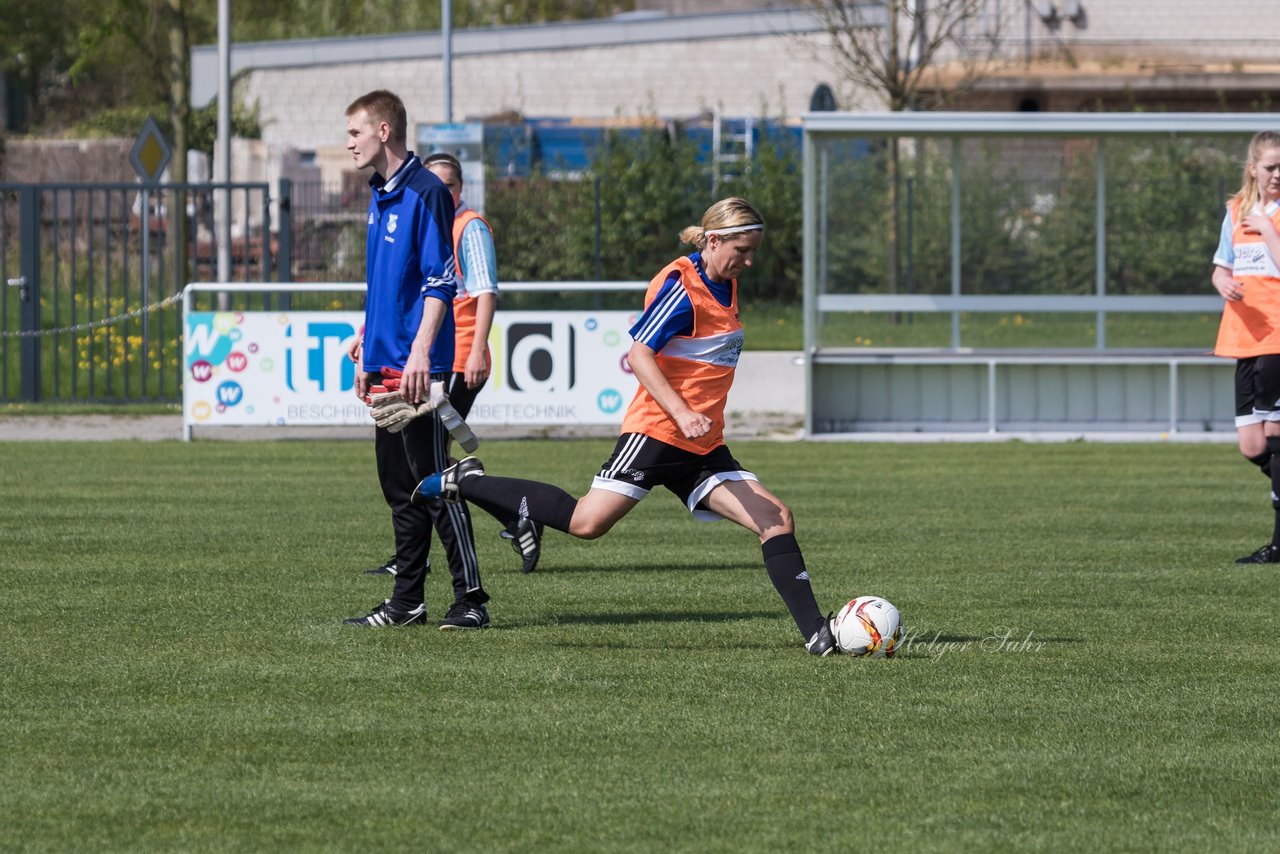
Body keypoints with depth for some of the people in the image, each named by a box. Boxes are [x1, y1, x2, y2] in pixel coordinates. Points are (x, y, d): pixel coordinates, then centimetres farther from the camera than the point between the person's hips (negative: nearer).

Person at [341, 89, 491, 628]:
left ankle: (470, 599, -5)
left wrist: (420, 352, -22)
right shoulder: (379, 196, 17)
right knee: (398, 487, 11)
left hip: (420, 366, -9)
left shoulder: (426, 193, -11)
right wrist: (367, 351, 23)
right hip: (385, 365, 9)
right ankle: (407, 601, 16)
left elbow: (439, 280, -16)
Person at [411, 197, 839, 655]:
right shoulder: (682, 286, -13)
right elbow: (639, 355, -20)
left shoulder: (725, 286, 13)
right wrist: (681, 414, -28)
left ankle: (815, 633, -6)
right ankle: (467, 483, 1)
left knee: (776, 518, -4)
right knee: (587, 522, -14)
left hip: (703, 446, 8)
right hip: (657, 432, -8)